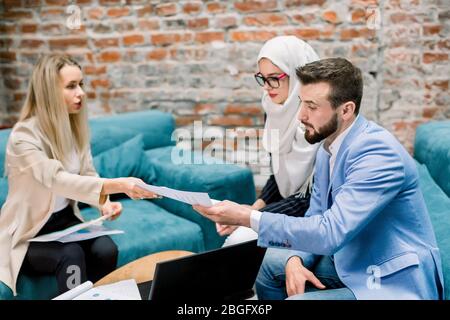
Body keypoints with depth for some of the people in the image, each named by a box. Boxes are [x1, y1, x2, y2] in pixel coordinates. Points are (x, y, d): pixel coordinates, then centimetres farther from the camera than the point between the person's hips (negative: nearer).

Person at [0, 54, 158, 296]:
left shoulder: (75, 126, -1)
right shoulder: (24, 136, -23)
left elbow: (88, 175, 2)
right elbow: (58, 180, -37)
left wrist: (104, 203, -21)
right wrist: (119, 185, -48)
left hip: (65, 219, 5)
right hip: (28, 234, -5)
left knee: (106, 249, -22)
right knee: (71, 255, -32)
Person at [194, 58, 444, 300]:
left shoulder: (378, 153, -26)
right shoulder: (328, 149, 3)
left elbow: (329, 233, -32)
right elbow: (316, 217, 9)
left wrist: (247, 217, -31)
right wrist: (296, 260, -11)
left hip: (395, 281, -8)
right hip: (352, 262, 9)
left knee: (296, 298, -25)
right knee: (265, 263, 10)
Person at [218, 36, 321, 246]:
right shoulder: (275, 108, 2)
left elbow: (314, 197, -22)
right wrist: (258, 205, -5)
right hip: (286, 197, 7)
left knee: (240, 238, -21)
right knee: (228, 227, -12)